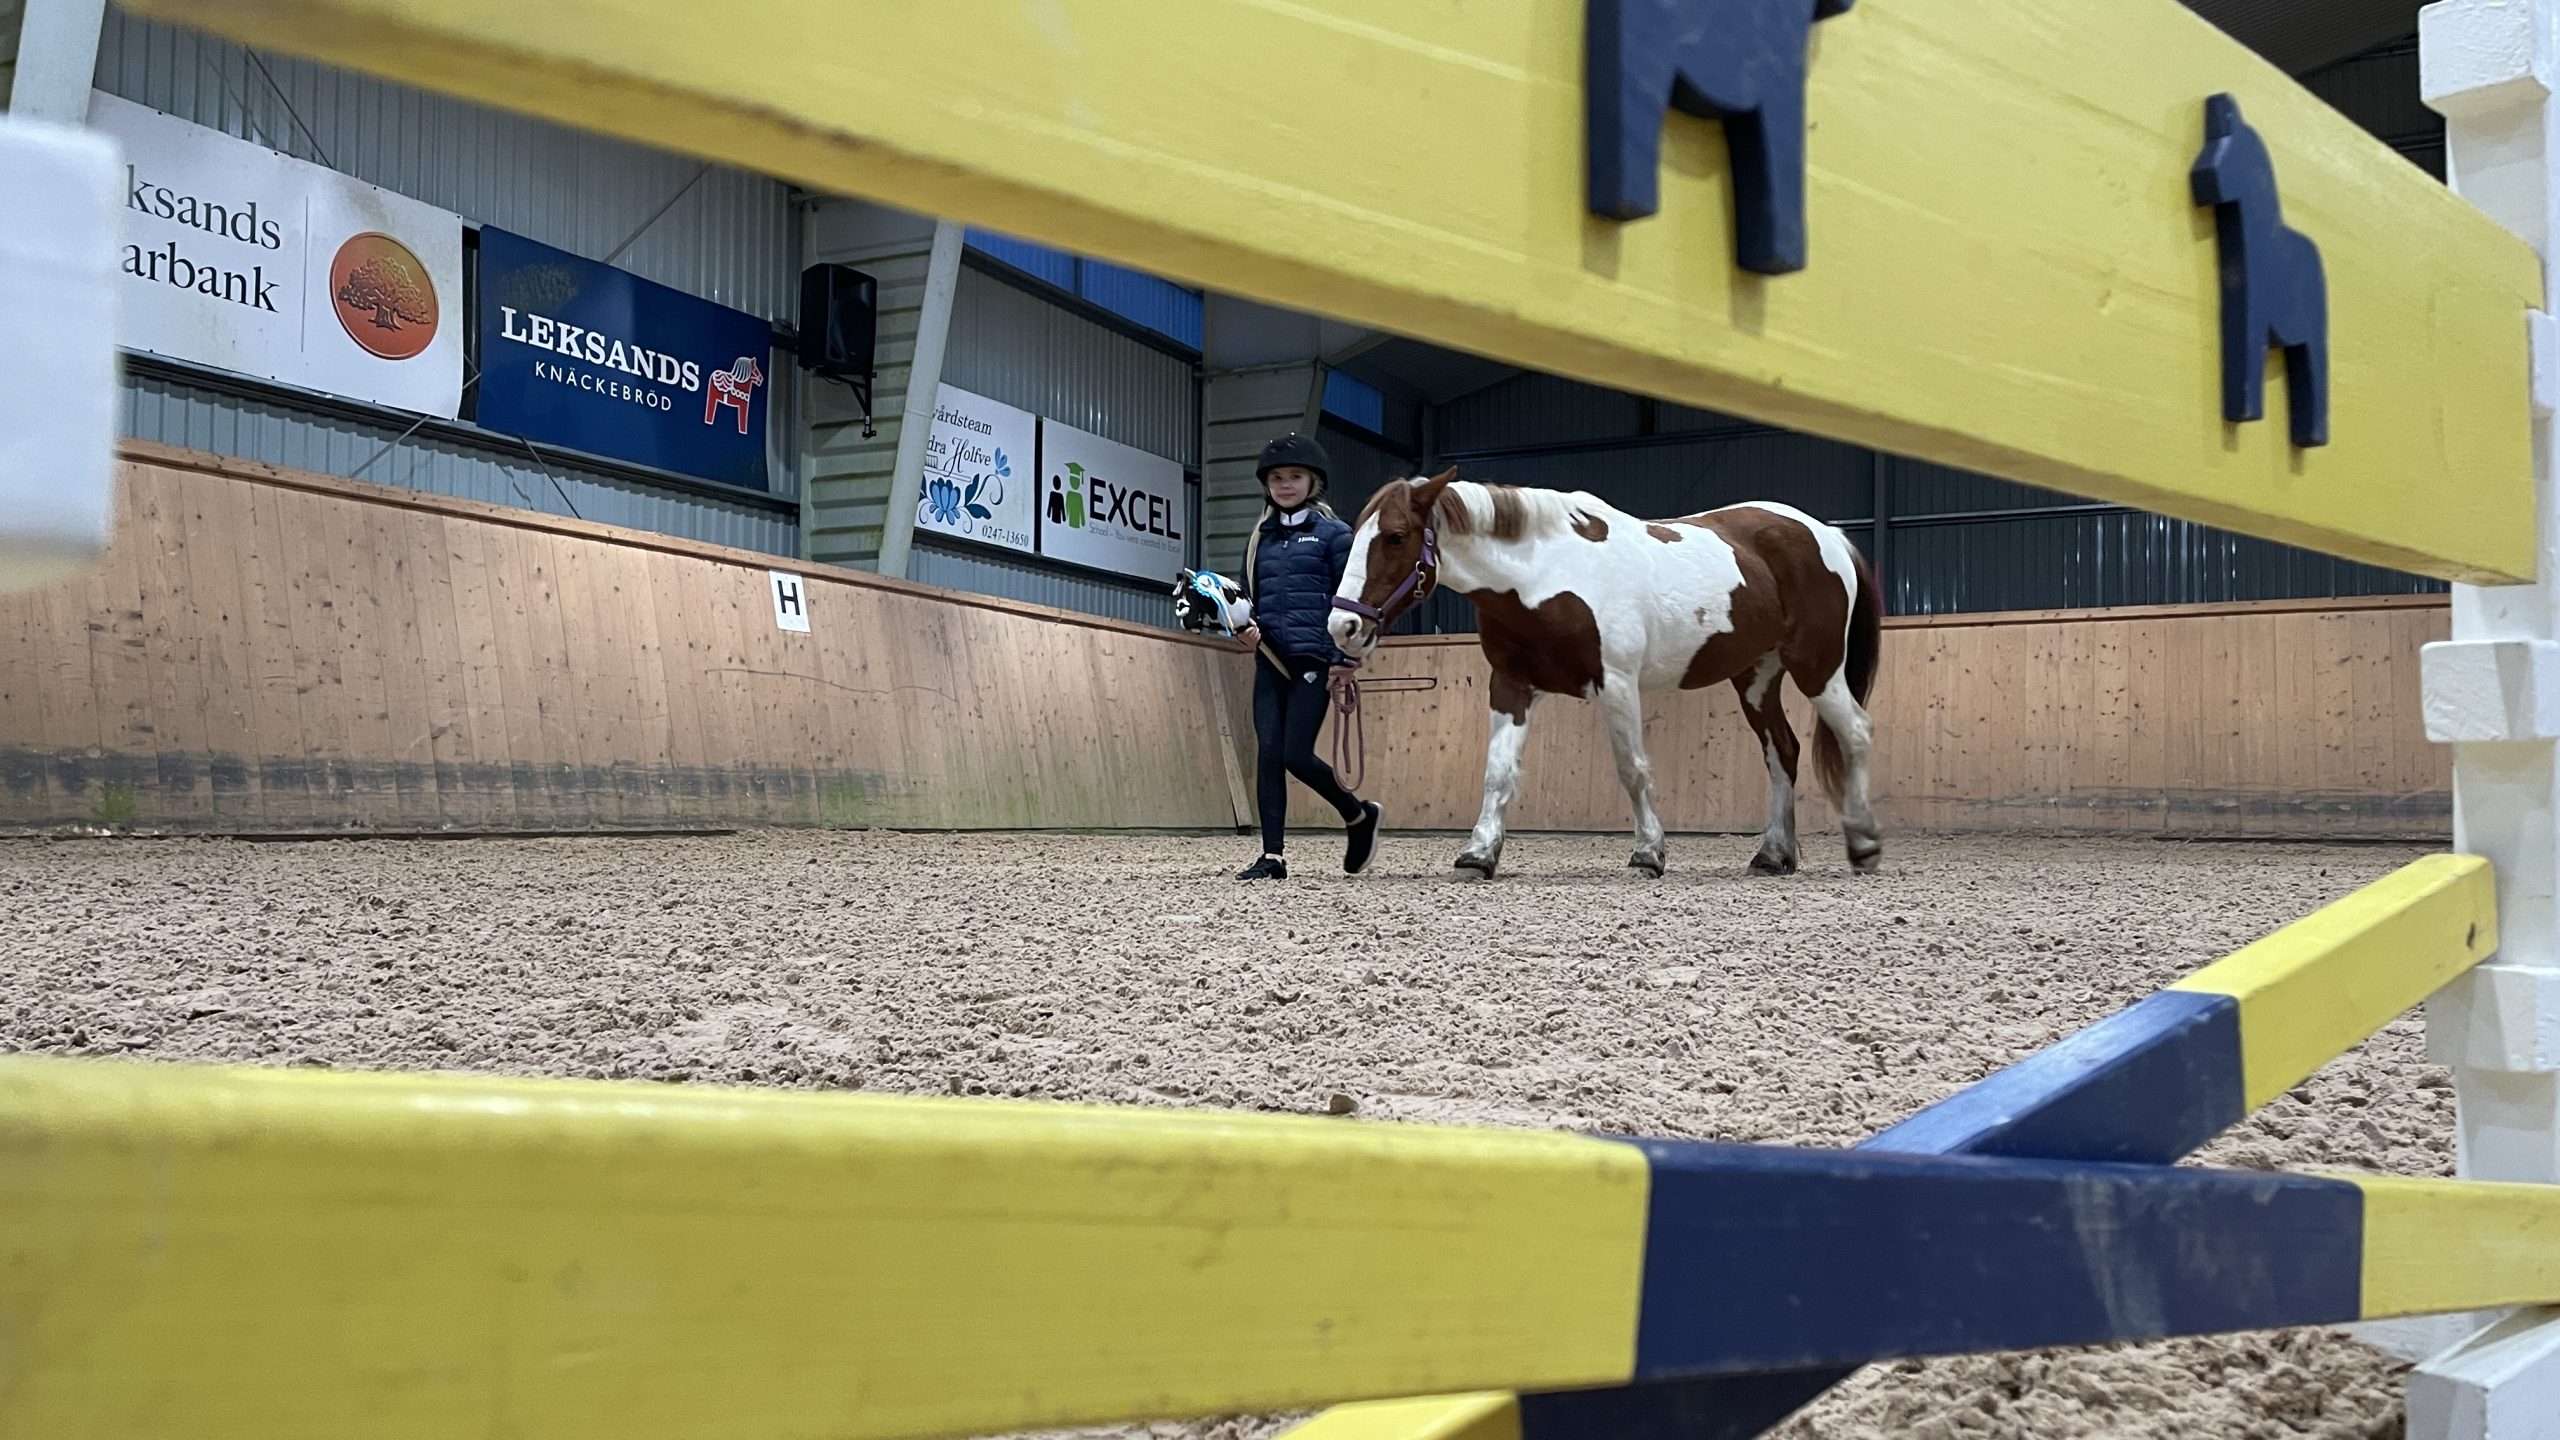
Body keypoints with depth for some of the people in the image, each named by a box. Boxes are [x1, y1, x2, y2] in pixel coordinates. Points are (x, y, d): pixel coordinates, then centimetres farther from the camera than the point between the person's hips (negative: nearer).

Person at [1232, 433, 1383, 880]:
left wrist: (1345, 660, -11)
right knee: (1269, 754, -1)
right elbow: (1248, 595, 20)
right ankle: (1272, 857, 2)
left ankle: (1359, 815, 16)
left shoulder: (1332, 533, 0)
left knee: (1296, 756, -9)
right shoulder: (1260, 538, 14)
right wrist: (1244, 629, -2)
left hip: (1314, 659, -5)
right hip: (1270, 660, 5)